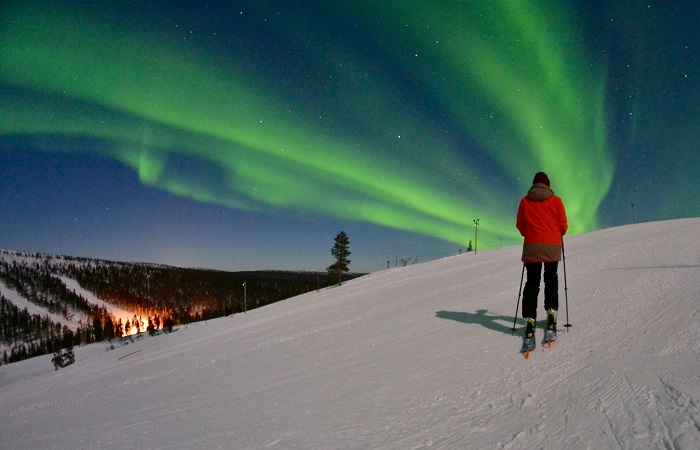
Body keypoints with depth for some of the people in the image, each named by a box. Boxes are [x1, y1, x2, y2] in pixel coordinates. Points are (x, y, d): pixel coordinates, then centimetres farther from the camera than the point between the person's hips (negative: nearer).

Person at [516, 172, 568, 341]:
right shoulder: (556, 201, 0)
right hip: (552, 246, 0)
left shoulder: (525, 201, 3)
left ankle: (530, 319, -9)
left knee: (532, 282, 1)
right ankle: (551, 312, 8)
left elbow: (520, 225, 7)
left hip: (532, 245, 0)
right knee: (551, 279, 18)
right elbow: (563, 225, 1)